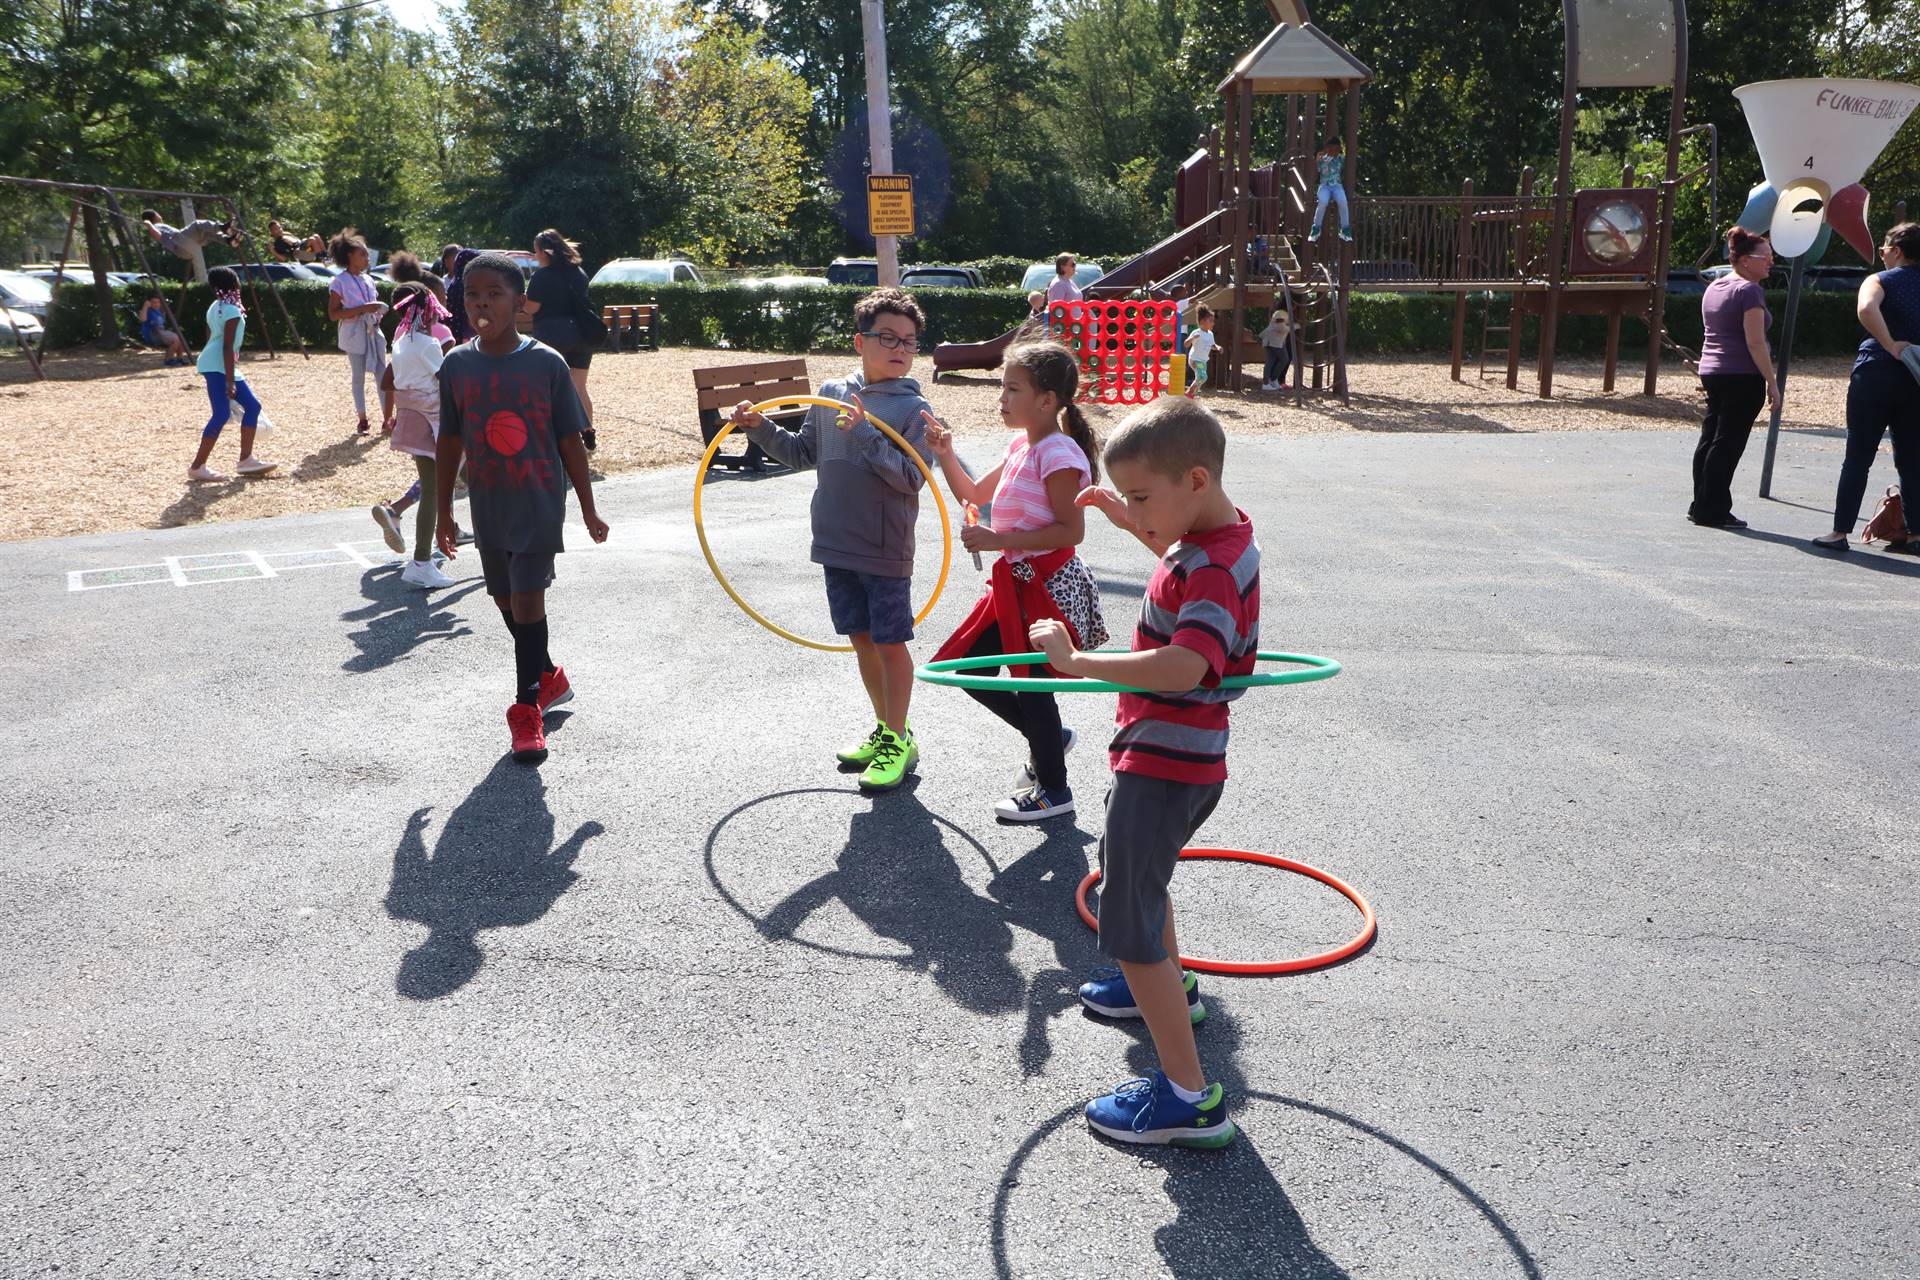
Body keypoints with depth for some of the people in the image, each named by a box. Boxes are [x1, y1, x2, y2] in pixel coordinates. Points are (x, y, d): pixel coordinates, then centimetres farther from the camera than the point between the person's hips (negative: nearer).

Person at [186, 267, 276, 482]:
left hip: (216, 366, 10)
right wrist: (230, 381, -20)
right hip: (218, 367, -10)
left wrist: (231, 378, 25)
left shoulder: (216, 307, 16)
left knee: (252, 406, 12)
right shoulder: (232, 311, -12)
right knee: (222, 414, -14)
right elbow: (227, 347, -18)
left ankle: (246, 460, 12)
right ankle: (197, 467, -13)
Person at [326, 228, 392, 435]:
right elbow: (333, 314, -14)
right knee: (358, 377, 3)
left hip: (374, 332, 5)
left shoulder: (368, 280, 10)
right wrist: (363, 309, -21)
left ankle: (387, 419, 4)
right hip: (355, 334, -5)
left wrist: (379, 310, 3)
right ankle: (362, 420, 12)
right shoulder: (340, 282, -8)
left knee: (382, 374, 1)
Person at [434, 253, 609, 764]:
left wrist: (588, 508, 0)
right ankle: (549, 677, 38)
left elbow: (570, 440, -3)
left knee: (527, 599, -9)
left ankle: (527, 707, 5)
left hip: (540, 501, -4)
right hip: (488, 505, 4)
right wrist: (443, 511, 11)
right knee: (507, 601, 15)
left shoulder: (546, 363, -9)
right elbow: (450, 441, 8)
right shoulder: (457, 365, 0)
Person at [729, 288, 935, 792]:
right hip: (836, 544, 5)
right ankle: (886, 729, 30)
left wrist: (864, 434, -26)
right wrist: (760, 427, 4)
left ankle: (898, 741, 17)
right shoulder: (832, 393, 5)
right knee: (862, 641, 14)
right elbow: (803, 453, 16)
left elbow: (911, 478, -19)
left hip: (886, 552, -5)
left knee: (890, 643, 3)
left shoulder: (914, 409, -9)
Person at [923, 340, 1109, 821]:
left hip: (1047, 586, -9)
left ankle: (1054, 790, 20)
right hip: (1017, 582, 9)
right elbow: (975, 494, 21)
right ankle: (1047, 739, 31)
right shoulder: (1022, 445, 11)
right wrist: (945, 454, 7)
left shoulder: (1058, 454, -18)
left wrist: (998, 539, -24)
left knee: (1030, 682, 2)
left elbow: (1071, 530, -23)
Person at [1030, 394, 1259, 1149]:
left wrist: (1079, 661, -37)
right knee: (1140, 873, 34)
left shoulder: (1215, 568, -26)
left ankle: (1190, 1100, 0)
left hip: (1163, 767, -11)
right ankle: (1170, 988, 57)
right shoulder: (1216, 534, 4)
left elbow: (1183, 667, -41)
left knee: (1131, 929, -6)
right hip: (1183, 759, 11)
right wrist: (1134, 523, 17)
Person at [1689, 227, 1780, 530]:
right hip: (1742, 376, -9)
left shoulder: (1714, 287, 15)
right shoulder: (1749, 291, -13)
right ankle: (1713, 510, -2)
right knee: (1727, 444, -5)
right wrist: (1772, 382, -15)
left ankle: (1701, 506, 15)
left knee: (1709, 439, 11)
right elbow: (1755, 342, -18)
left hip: (1711, 372, 9)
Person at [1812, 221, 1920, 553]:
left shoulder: (1880, 281, -3)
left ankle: (1840, 532, -2)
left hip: (1876, 373, -4)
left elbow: (1866, 309, -26)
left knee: (1858, 457, -1)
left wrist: (1891, 345, -20)